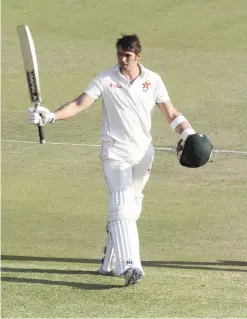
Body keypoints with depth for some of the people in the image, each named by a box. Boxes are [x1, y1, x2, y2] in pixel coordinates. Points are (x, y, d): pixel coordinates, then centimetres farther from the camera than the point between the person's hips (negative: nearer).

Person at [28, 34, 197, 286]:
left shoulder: (153, 81, 3)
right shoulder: (106, 80, -4)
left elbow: (171, 114, 5)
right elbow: (79, 104, -11)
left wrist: (189, 135, -10)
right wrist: (51, 116, -27)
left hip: (143, 153, 4)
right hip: (115, 153, -3)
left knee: (130, 208, 8)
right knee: (122, 205, -18)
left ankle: (110, 263, 21)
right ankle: (128, 266, -29)